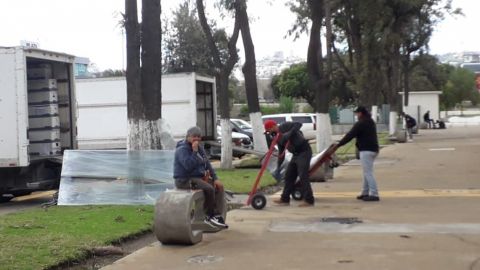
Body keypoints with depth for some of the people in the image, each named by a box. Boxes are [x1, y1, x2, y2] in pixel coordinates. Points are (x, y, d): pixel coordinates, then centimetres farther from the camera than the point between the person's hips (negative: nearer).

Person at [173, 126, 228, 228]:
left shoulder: (199, 148, 13)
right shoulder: (182, 149, -14)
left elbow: (207, 164, 16)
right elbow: (189, 166, -29)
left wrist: (215, 178, 5)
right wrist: (194, 151, -27)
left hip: (199, 177, 9)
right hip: (185, 180, -9)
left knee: (219, 187, -4)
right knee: (209, 188, -27)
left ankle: (218, 216, -10)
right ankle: (209, 217, -10)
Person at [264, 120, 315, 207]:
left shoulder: (285, 126, -11)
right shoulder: (277, 138, 11)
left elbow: (299, 124, -24)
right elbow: (281, 154, 14)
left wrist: (289, 134, -32)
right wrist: (278, 168, 9)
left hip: (304, 151, -9)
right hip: (296, 154, 9)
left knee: (303, 177, -11)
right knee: (289, 176, 10)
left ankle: (309, 200, -5)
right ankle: (285, 199, 18)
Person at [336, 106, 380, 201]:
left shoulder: (360, 124, -13)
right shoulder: (370, 122, 17)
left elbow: (350, 135, -13)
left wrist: (339, 144, -6)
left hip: (366, 150, -10)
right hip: (373, 149, 10)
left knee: (368, 172, -9)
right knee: (367, 172, 16)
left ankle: (374, 194, -12)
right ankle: (365, 193, 22)